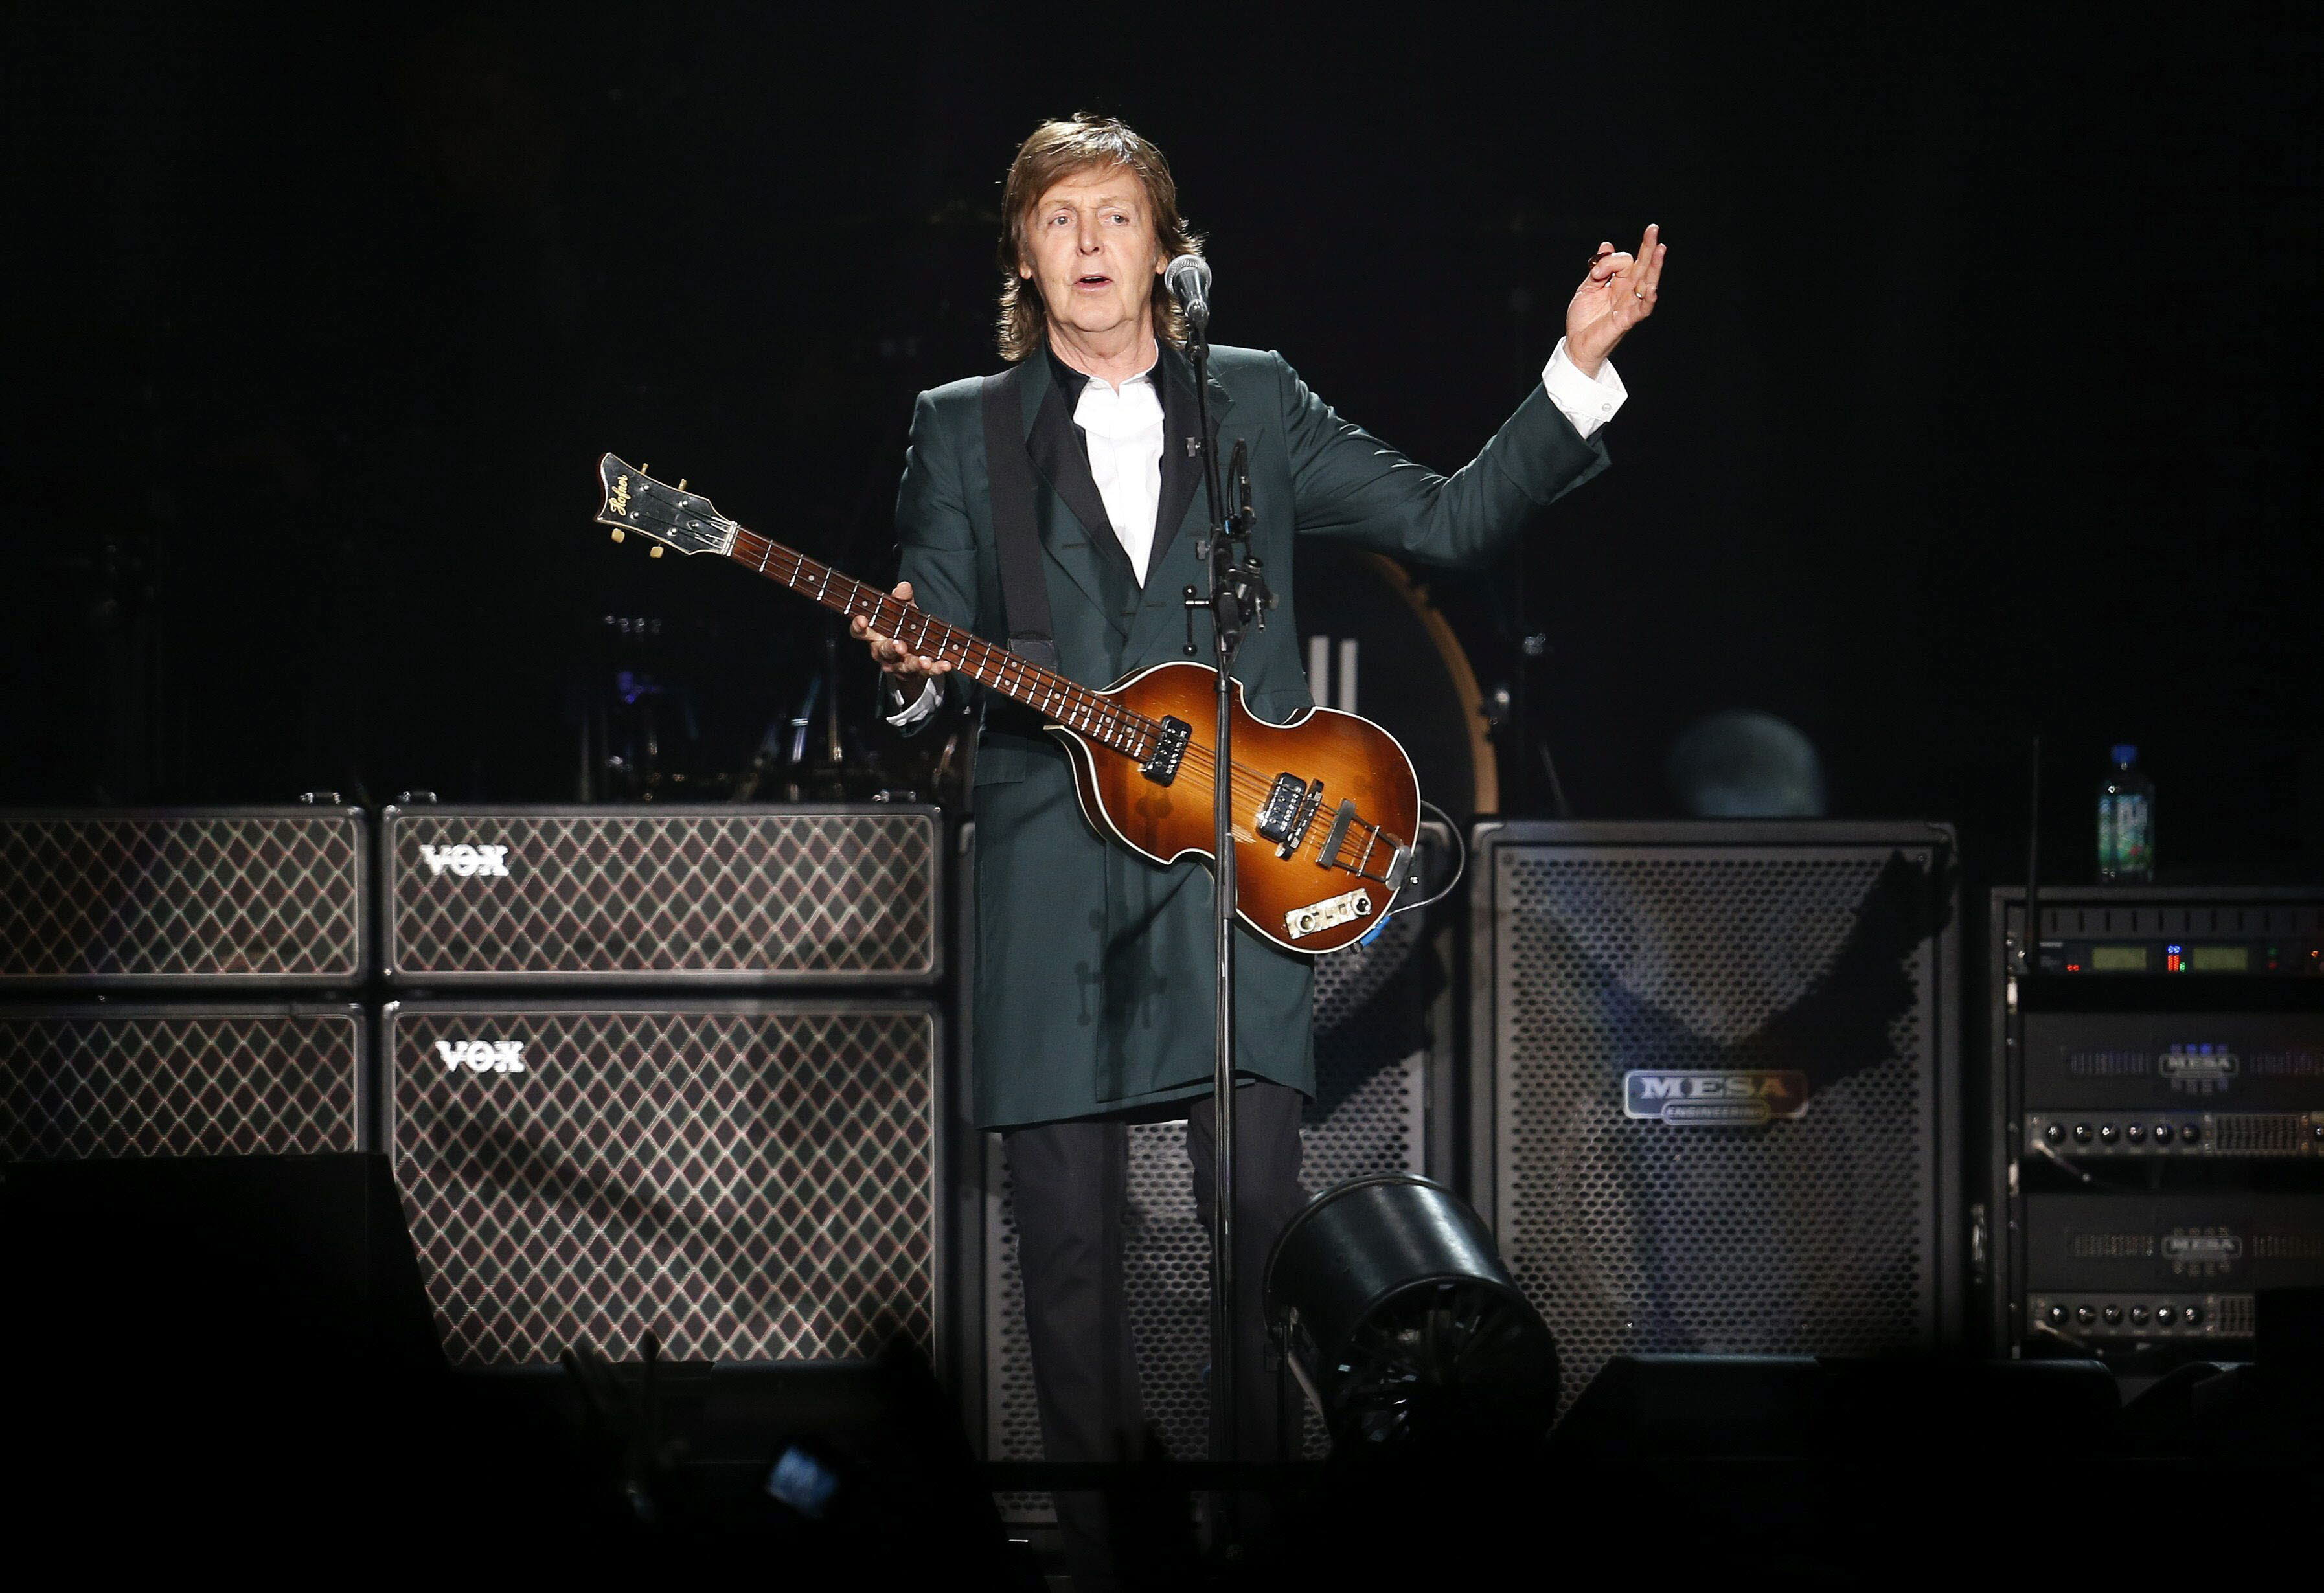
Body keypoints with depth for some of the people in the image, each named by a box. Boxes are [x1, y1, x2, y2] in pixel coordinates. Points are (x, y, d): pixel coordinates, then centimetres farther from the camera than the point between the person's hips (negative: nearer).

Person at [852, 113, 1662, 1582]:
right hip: (1054, 881, 0)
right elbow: (931, 651, 9)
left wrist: (1580, 366, 4)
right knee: (1071, 1238, -1)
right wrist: (916, 670, -15)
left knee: (1260, 1209, -11)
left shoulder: (1257, 402, 14)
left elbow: (1451, 521, 12)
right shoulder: (963, 429, 13)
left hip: (1242, 869, 0)